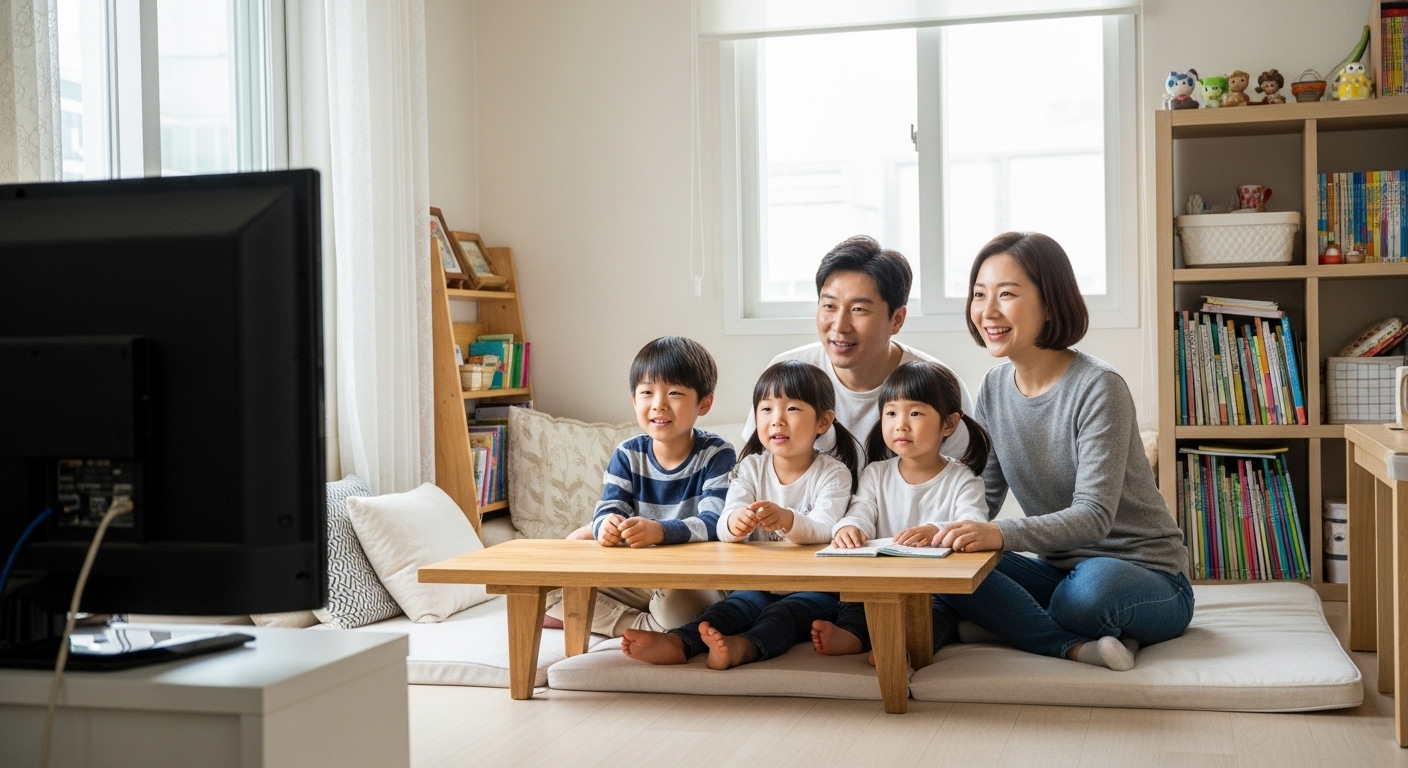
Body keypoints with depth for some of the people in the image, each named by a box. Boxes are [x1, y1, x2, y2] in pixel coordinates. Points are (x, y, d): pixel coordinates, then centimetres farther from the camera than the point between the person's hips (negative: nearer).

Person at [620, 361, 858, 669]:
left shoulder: (833, 473, -1)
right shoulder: (751, 467, 8)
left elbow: (823, 531, -19)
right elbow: (723, 530, -7)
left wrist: (787, 520, -42)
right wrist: (735, 522, -34)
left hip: (815, 588, -3)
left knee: (786, 612, -32)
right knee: (738, 604, -25)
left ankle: (744, 647, -61)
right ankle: (679, 642, -51)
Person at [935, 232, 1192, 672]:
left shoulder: (1098, 388, -18)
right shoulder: (995, 389, 3)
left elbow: (1094, 515, -26)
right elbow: (983, 497, 5)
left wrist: (1002, 535, -42)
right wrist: (944, 531, -17)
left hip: (1145, 577, -6)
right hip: (1059, 570, 7)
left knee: (1090, 588, -41)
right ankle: (1079, 648, -23)